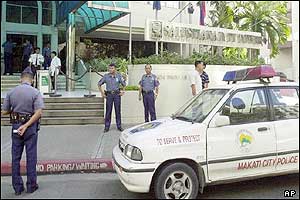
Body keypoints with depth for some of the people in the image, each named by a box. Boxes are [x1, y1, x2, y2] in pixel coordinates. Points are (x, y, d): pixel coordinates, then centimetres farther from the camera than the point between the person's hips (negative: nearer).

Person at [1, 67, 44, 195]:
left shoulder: (11, 92, 0)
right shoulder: (35, 93, -9)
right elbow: (38, 113, -20)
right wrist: (26, 126, -16)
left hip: (15, 126, 3)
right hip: (31, 127, -3)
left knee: (15, 157, 12)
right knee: (31, 157, 7)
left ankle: (17, 187, 19)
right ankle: (31, 185, 16)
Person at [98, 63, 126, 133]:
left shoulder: (119, 76, 1)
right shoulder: (106, 76, 1)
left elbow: (124, 84, 13)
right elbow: (99, 84, 10)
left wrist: (122, 91, 4)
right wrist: (102, 93, 5)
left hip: (117, 94, 0)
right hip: (109, 95, 0)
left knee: (118, 110, 4)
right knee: (108, 111, 1)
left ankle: (119, 126, 14)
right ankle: (107, 127, 9)